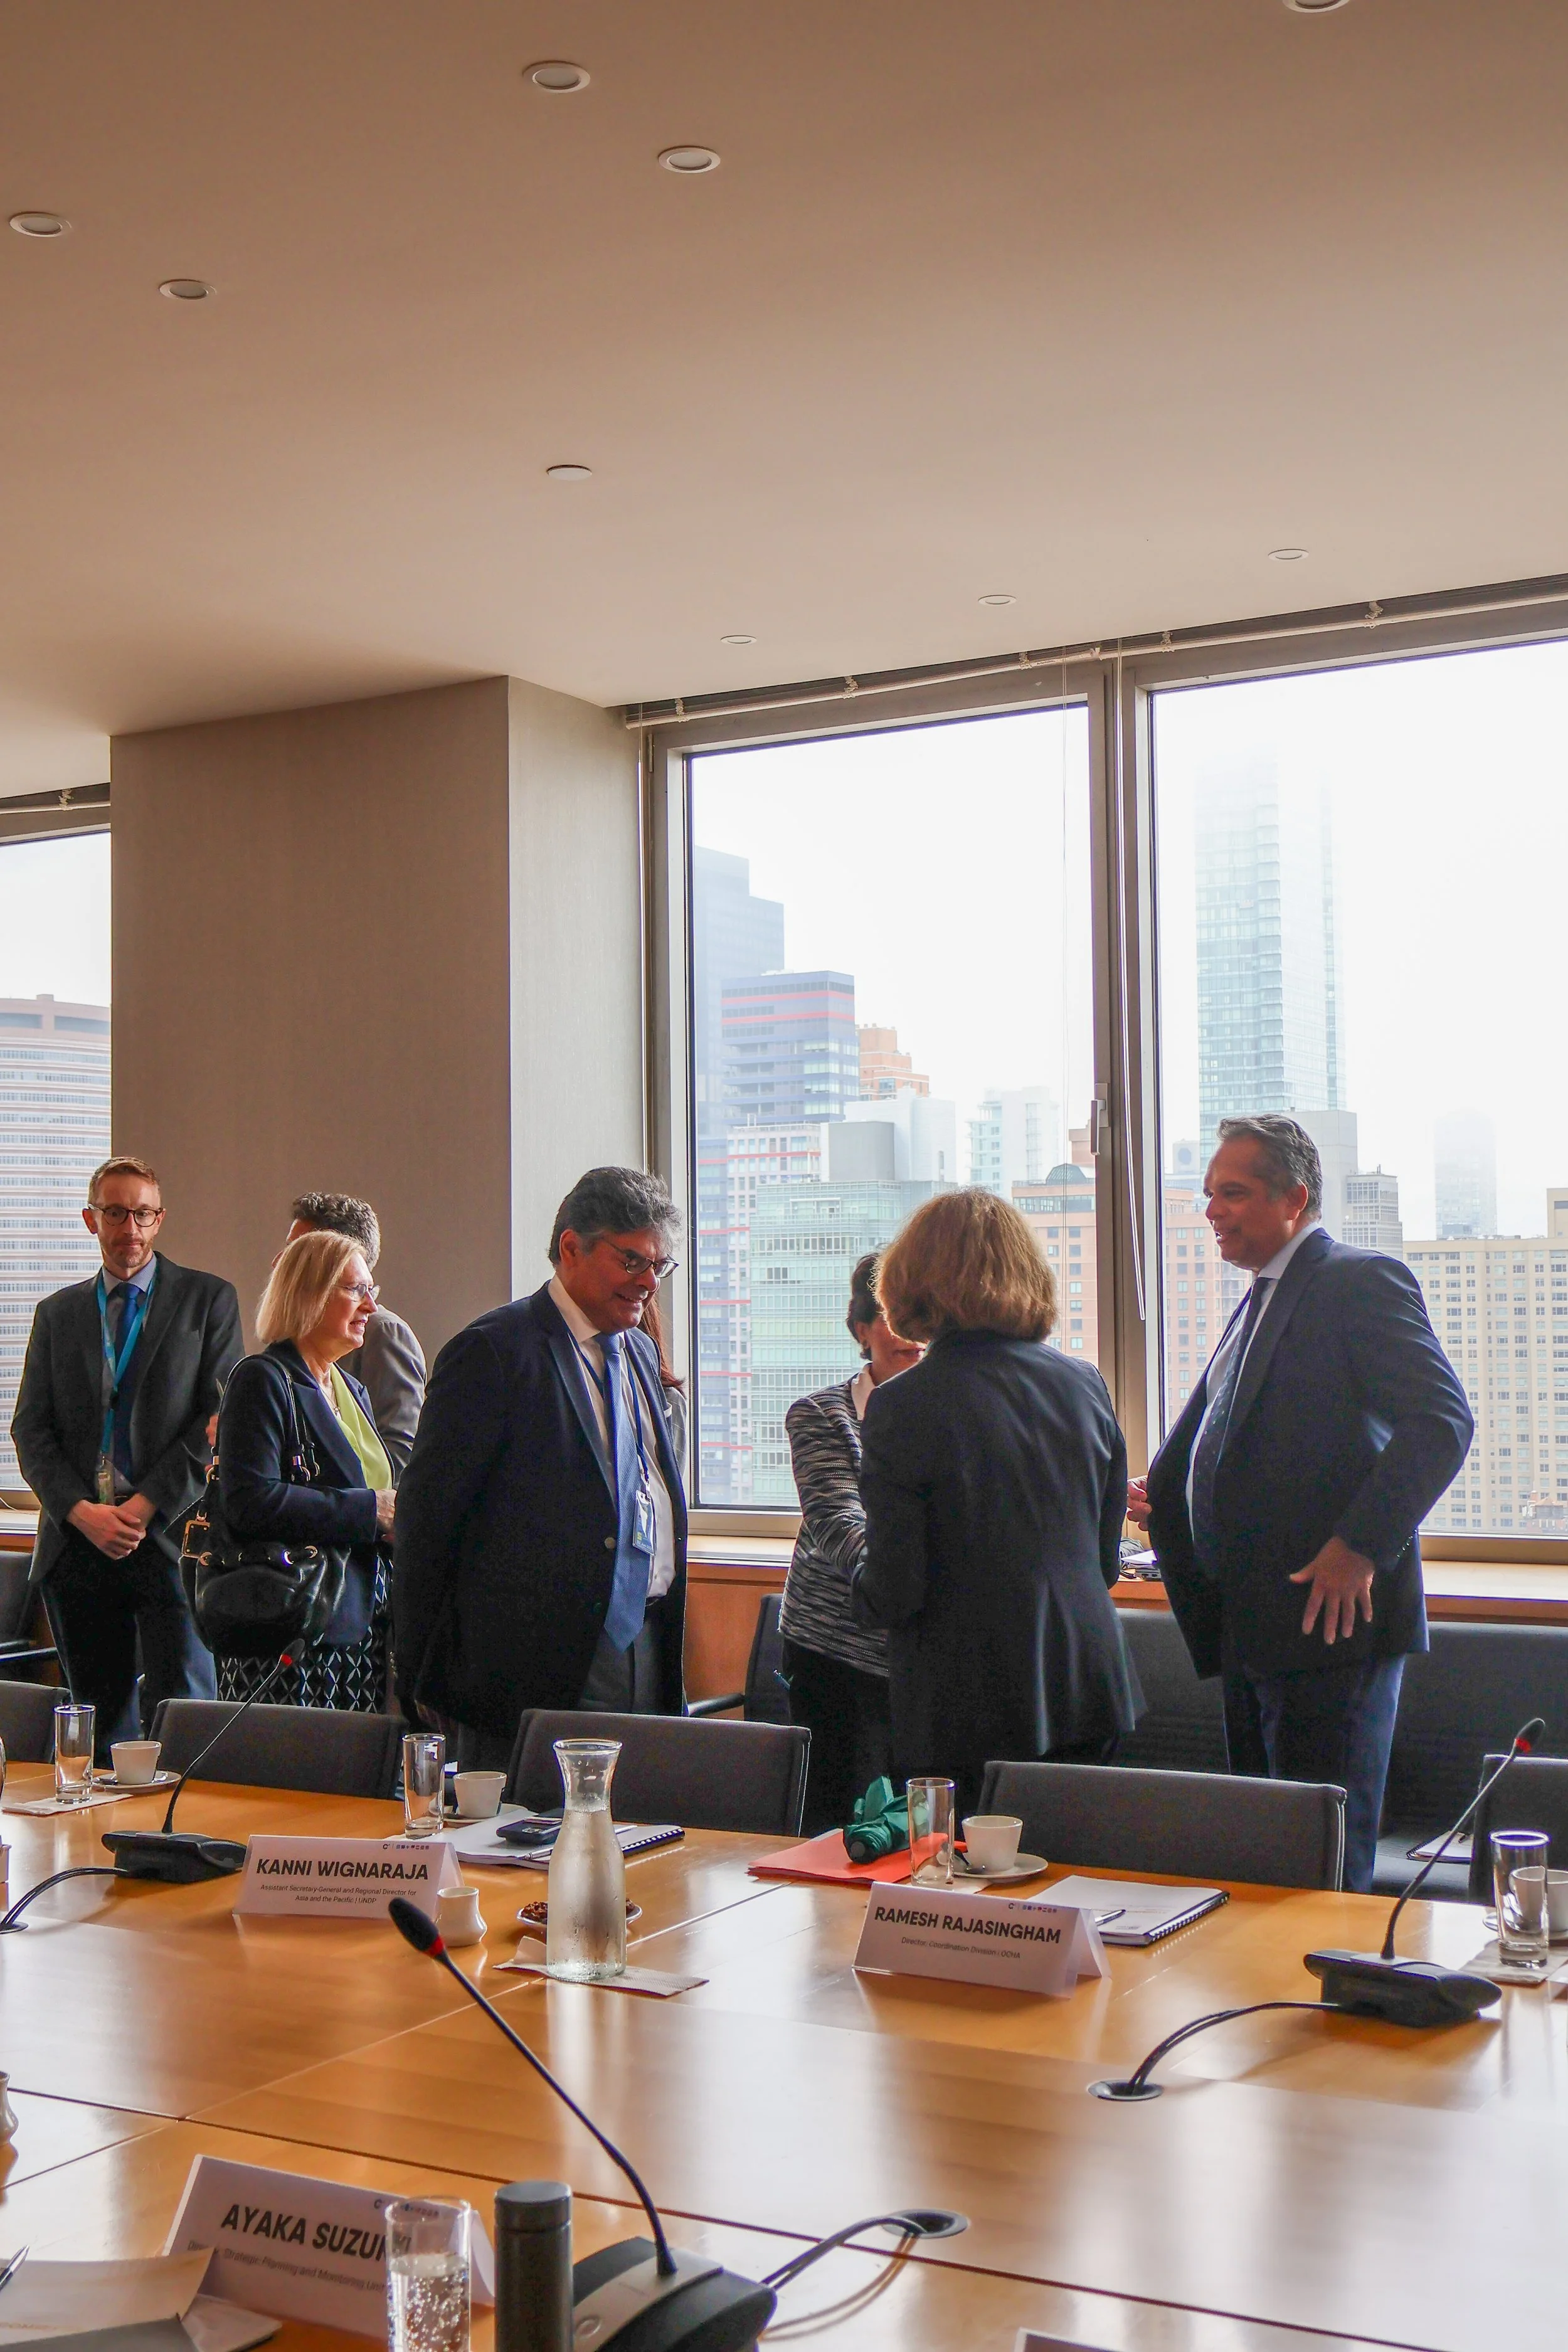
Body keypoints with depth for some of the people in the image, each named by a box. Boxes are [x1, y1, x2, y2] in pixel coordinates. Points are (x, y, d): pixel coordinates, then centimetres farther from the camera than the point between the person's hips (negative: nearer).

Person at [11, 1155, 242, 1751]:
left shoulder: (208, 1299, 5)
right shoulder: (57, 1314, 15)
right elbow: (31, 1430, 9)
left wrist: (146, 1506, -11)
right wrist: (82, 1512, -8)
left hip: (170, 1537, -3)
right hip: (77, 1542, 3)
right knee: (100, 1720, 7)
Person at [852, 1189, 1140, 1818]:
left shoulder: (902, 1406, -13)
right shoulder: (1084, 1384, 3)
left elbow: (895, 1591, -11)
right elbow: (1108, 1559, 12)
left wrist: (860, 1584, 11)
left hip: (968, 1711, -5)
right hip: (1088, 1692, 5)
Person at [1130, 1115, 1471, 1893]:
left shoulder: (1362, 1281, -9)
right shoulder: (1260, 1303, 21)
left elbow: (1441, 1421, -20)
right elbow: (1203, 1442, 28)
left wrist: (1361, 1547, -24)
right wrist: (1152, 1496, 9)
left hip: (1331, 1619, -10)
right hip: (1252, 1625, 10)